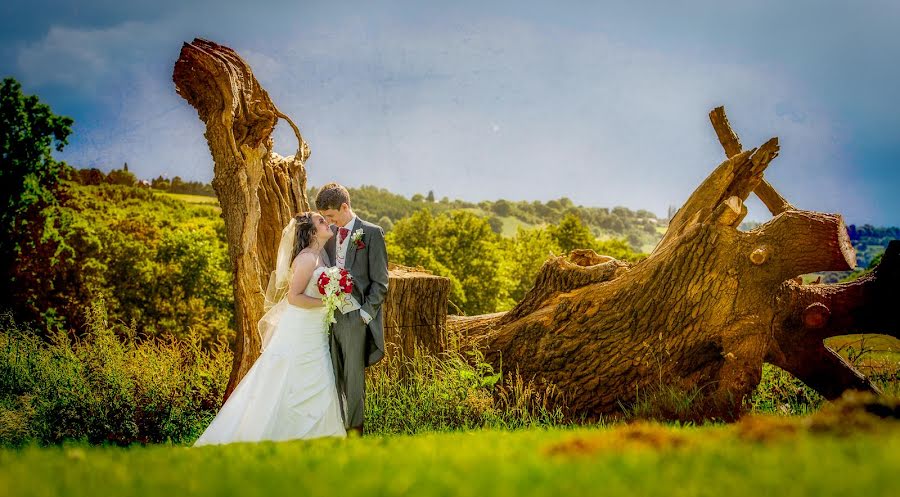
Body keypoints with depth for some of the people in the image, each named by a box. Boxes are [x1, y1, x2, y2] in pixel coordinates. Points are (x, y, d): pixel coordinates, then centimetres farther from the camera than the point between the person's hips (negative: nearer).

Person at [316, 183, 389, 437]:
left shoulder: (371, 233, -3)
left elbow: (380, 282, -4)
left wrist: (365, 313, -11)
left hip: (356, 317, -5)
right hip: (331, 315, 5)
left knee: (354, 378, -2)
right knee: (333, 377, 4)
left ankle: (355, 432, 5)